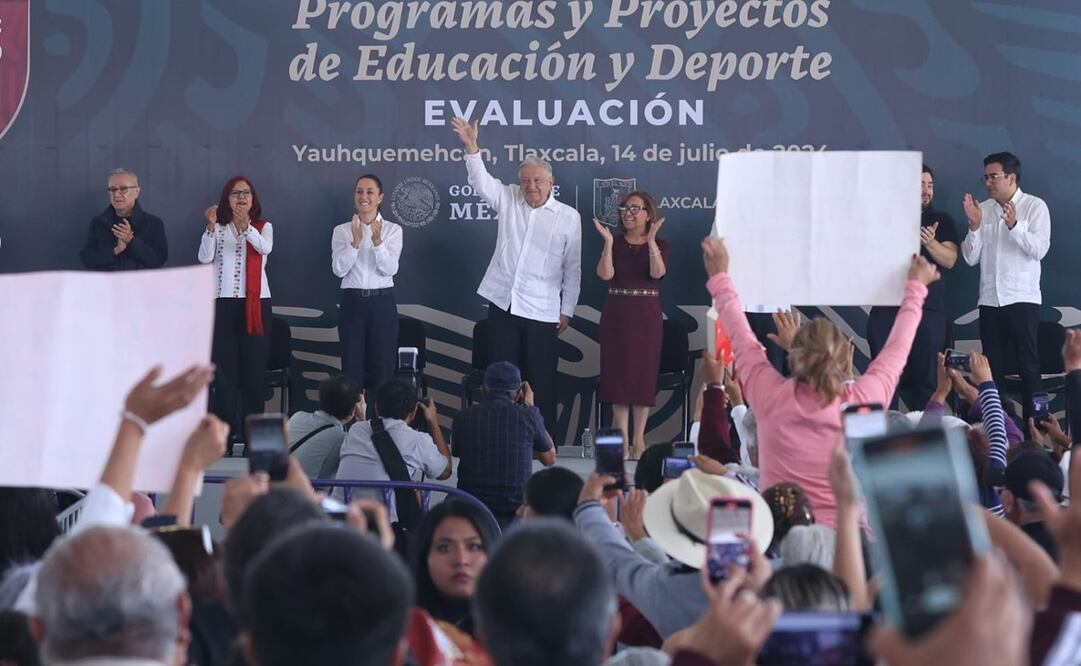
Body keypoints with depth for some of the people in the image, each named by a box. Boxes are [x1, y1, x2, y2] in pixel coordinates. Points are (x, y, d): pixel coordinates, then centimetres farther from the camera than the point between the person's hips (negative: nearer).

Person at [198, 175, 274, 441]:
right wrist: (211, 226, -18)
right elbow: (204, 258, -7)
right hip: (223, 302, 1)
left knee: (254, 369, -2)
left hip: (255, 303, 0)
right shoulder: (218, 228, 9)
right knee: (224, 369, -1)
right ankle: (225, 430, 2)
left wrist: (246, 227, -32)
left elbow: (266, 248, -15)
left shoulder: (264, 227, 8)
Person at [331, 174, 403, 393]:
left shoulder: (392, 230, 2)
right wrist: (355, 242, -21)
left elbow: (390, 269, -10)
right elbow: (339, 269, -7)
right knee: (352, 370, 1)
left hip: (382, 302, -1)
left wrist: (378, 241, -25)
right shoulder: (342, 230, 5)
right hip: (352, 303, 1)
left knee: (382, 371, 1)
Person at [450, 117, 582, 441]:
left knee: (541, 381, 1)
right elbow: (481, 182, -2)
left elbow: (572, 268, 3)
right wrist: (471, 147, -17)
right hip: (503, 304, 3)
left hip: (542, 311, -2)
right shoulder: (508, 200, 9)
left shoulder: (569, 217, 1)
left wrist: (567, 310, 3)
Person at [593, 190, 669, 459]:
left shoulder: (659, 245, 4)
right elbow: (605, 274, -11)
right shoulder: (614, 244, 5)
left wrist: (650, 240, -20)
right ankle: (622, 438, 2)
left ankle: (638, 437, 5)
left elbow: (658, 272, -15)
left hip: (647, 315, -1)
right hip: (617, 313, 1)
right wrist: (608, 242, -18)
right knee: (618, 373, -1)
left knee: (644, 373, 0)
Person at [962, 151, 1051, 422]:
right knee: (992, 367, 5)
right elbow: (970, 258, 6)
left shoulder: (1035, 207, 1)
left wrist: (1014, 226, -25)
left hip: (1022, 298, -4)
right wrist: (974, 226, -9)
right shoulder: (982, 209, 10)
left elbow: (1039, 249, -11)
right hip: (990, 299, 4)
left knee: (1028, 364, -7)